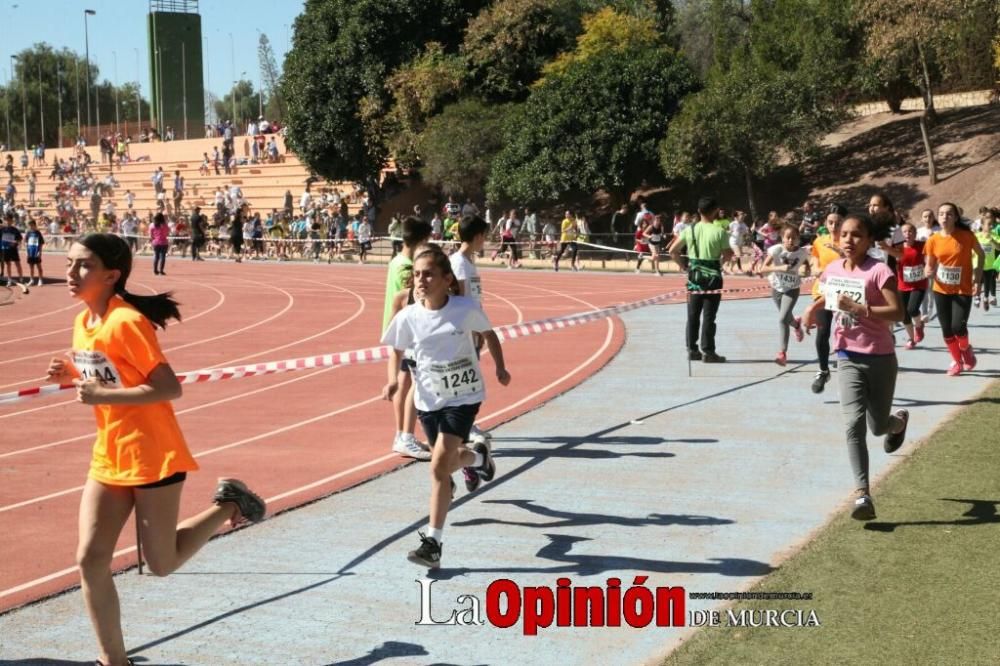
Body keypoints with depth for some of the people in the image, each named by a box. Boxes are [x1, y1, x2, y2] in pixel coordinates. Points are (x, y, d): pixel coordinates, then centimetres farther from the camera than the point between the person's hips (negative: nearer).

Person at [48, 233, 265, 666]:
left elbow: (169, 388, -22)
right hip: (108, 457, 8)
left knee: (162, 564, 5)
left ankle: (228, 505, 25)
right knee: (90, 560, 0)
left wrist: (101, 395, -25)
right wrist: (73, 375, -1)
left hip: (152, 457, -7)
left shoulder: (126, 322, -19)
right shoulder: (83, 322, 6)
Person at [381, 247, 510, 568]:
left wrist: (500, 368, -1)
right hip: (429, 399, 4)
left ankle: (432, 542, -9)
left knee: (440, 464, -18)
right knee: (448, 459, 19)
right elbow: (396, 352, 6)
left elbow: (489, 334, 7)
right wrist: (393, 380, -11)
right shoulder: (408, 317, -10)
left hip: (464, 396, -3)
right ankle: (478, 456, 59)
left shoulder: (466, 309, -14)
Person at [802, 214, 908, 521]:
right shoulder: (832, 270, 2)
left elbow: (898, 312, -22)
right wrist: (813, 308, 4)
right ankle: (863, 495, -16)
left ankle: (899, 421, 51)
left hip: (880, 359, -3)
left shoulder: (879, 271, -14)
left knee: (878, 426, 12)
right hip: (848, 358, 3)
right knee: (854, 424, -14)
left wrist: (857, 307, -30)